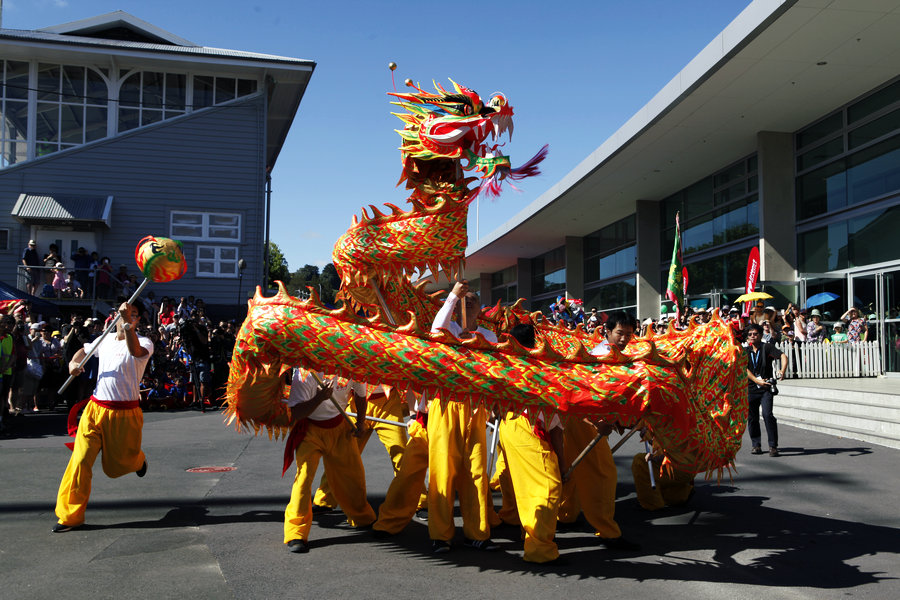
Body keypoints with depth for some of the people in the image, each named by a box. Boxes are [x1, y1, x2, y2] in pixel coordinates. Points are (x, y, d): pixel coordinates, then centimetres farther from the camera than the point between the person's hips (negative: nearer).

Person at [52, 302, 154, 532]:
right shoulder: (105, 340, 9)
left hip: (125, 414, -3)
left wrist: (127, 323, -44)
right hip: (96, 408, 4)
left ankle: (138, 460, 49)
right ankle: (70, 516, 2)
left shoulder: (143, 342, -8)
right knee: (80, 460, -8)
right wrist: (74, 362, 9)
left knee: (120, 464, 11)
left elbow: (135, 350, -33)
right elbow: (84, 350, 30)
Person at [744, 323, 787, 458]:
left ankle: (773, 446, -9)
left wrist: (782, 371, -30)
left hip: (766, 387, -3)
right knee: (752, 417, 6)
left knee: (767, 415, -16)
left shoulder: (767, 347, 0)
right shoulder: (745, 351, 9)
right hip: (750, 388, 3)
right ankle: (756, 445, 19)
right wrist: (757, 381, -14)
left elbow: (783, 356, -12)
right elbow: (744, 369, -1)